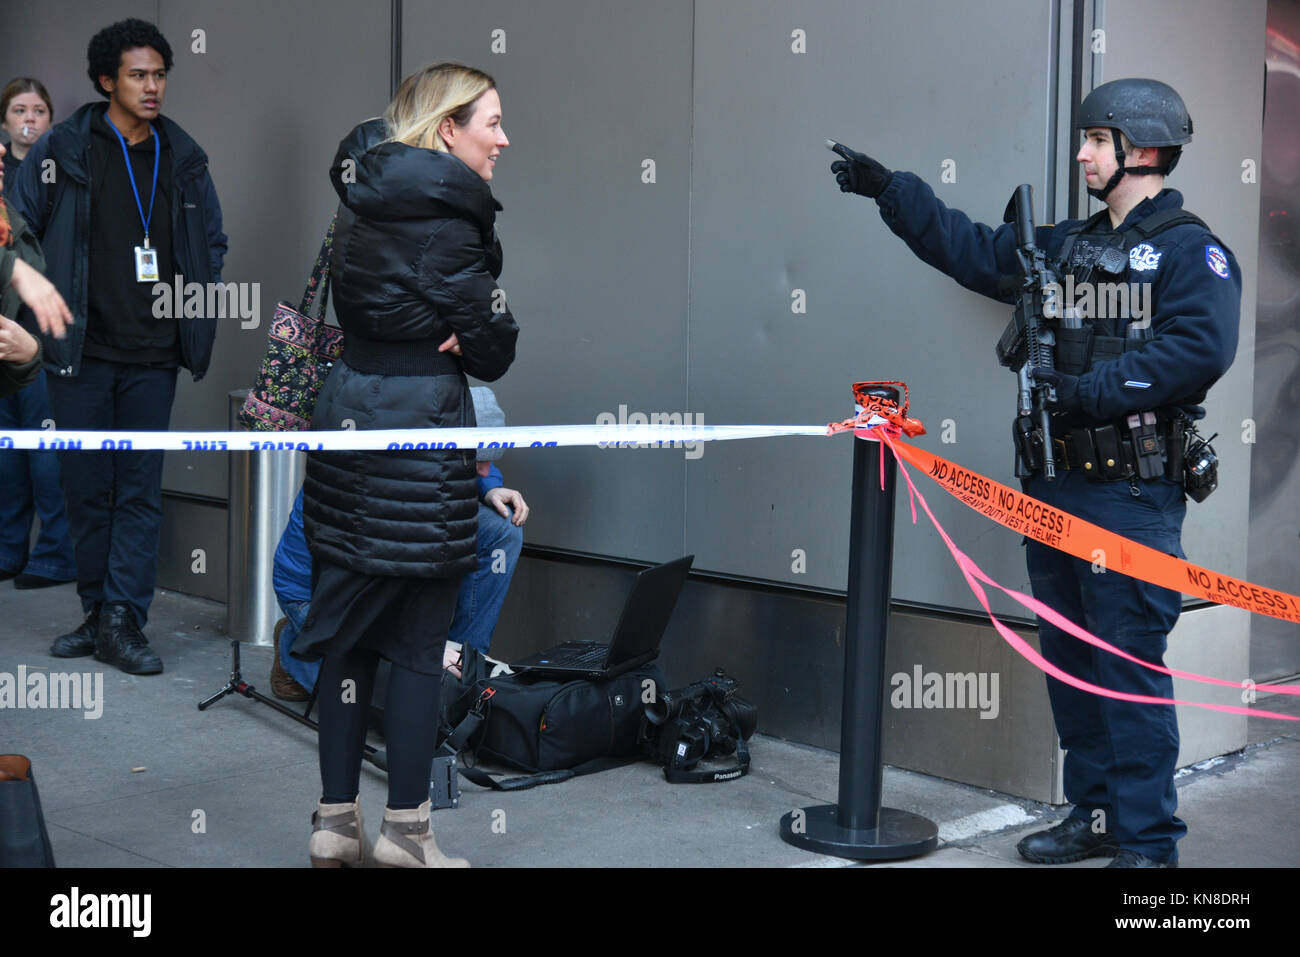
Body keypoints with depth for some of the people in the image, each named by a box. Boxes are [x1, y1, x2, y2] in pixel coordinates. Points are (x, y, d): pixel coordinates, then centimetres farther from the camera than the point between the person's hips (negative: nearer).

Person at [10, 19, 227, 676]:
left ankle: (123, 621, 3)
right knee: (85, 486, 6)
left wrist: (197, 305, 9)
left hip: (152, 356, 2)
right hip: (80, 350, -1)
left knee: (140, 489, 0)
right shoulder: (60, 152, -1)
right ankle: (97, 613, 18)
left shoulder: (182, 158, 7)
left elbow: (212, 240, 19)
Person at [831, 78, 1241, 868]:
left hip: (1131, 492, -8)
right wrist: (890, 190, 21)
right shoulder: (1065, 245, 17)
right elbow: (972, 249, 23)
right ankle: (1095, 817, 24)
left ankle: (1149, 840, 1)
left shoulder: (1192, 252, -7)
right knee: (1069, 657, 13)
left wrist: (1091, 389, -21)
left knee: (1129, 665, -7)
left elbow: (1199, 349, -21)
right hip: (1055, 483, 8)